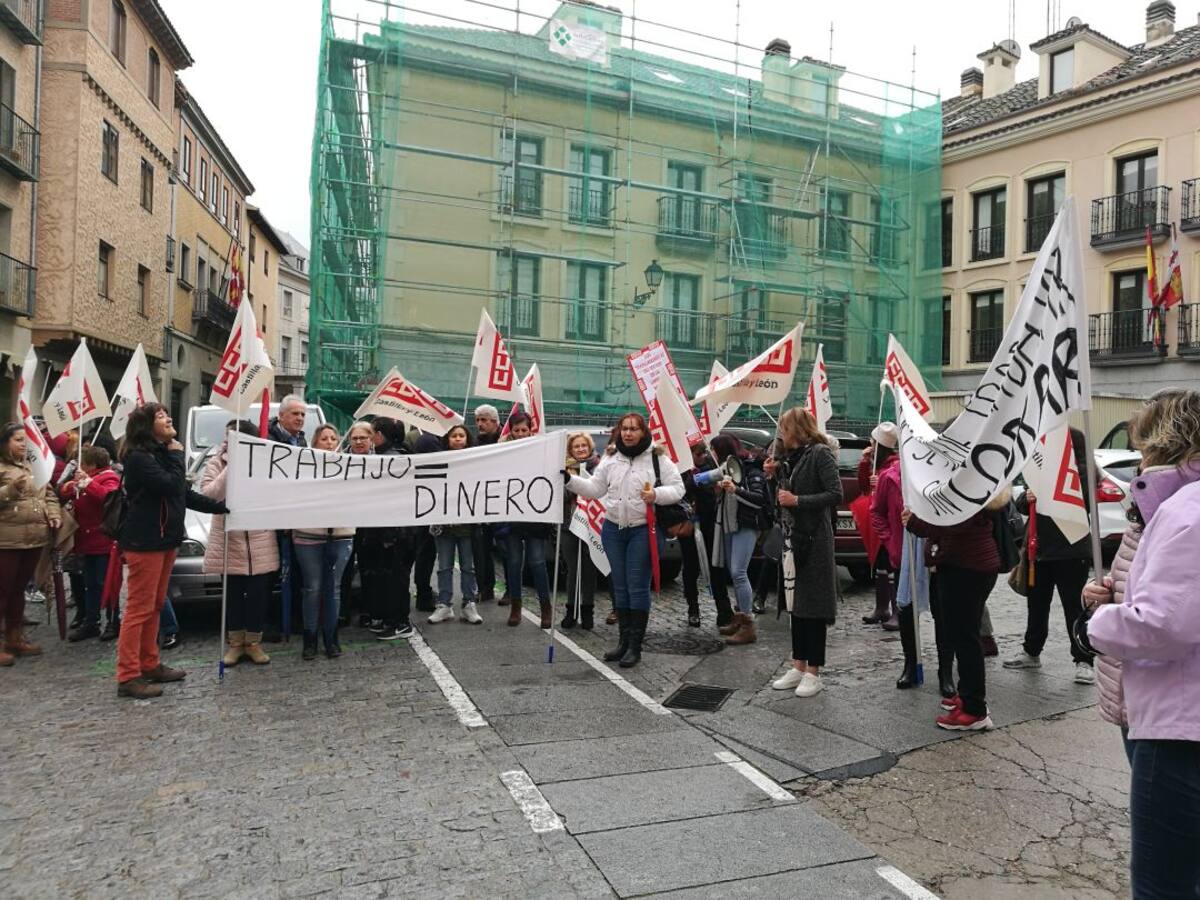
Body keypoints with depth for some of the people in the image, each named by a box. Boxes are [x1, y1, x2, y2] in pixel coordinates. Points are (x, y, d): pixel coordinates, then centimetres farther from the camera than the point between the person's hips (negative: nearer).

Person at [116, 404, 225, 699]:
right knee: (139, 608, -6)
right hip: (144, 541, -10)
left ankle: (149, 665, 23)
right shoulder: (139, 457, -14)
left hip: (165, 538, 10)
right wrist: (176, 456, -10)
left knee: (155, 605, 14)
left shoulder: (162, 455, 16)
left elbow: (185, 494, 16)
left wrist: (221, 507, 8)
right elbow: (170, 485, -25)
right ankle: (128, 676, 0)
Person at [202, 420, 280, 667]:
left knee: (258, 594, 4)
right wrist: (230, 468, -18)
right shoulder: (215, 464, 3)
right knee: (233, 594, 8)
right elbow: (208, 494, -13)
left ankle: (253, 643, 18)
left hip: (259, 543, 0)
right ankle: (235, 643, 21)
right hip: (228, 541, 0)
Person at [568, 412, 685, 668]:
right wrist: (570, 479, -5)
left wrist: (657, 495, -23)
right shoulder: (610, 458, 8)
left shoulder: (658, 458, -4)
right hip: (613, 529, 5)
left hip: (644, 530, -4)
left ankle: (635, 646, 6)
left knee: (638, 586, -3)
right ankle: (624, 640, 22)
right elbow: (594, 489, 7)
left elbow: (678, 489, -5)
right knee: (620, 586, 11)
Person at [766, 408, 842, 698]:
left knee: (813, 606, -2)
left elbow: (835, 494, -18)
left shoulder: (820, 453, -10)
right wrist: (775, 476, 5)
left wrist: (797, 500, -19)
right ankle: (798, 667, 20)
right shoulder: (792, 457, 15)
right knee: (794, 604, 11)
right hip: (791, 538, 8)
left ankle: (814, 673, 7)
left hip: (813, 540, -8)